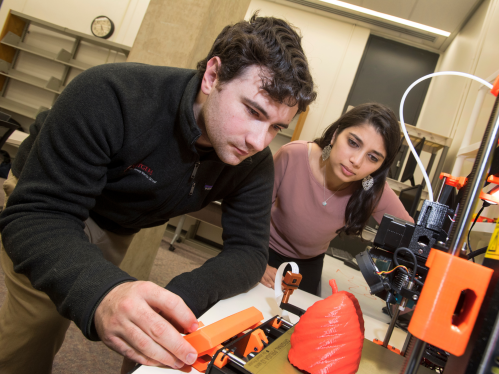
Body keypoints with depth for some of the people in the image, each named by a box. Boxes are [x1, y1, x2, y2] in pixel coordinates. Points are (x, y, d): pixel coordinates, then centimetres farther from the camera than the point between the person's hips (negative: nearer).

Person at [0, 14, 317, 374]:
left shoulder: (254, 162, -22)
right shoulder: (110, 96, -36)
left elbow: (249, 250, -21)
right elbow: (36, 213, -36)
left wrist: (183, 296, -42)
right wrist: (102, 293, -56)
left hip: (116, 229, 4)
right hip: (49, 199, -3)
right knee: (37, 321, -10)